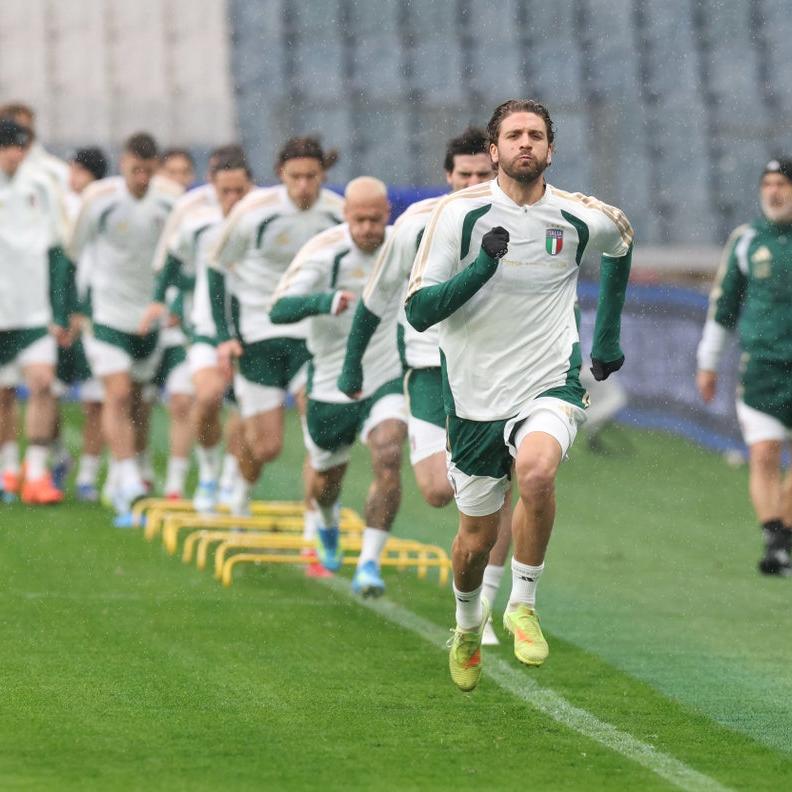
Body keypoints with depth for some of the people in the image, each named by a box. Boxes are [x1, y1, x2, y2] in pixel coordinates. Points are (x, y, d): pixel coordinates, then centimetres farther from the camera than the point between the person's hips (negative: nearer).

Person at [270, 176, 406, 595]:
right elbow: (279, 309, -33)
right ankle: (328, 524, 54)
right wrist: (327, 302, -50)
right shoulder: (323, 251, -20)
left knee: (388, 459, -25)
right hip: (332, 384, -1)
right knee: (326, 482, 16)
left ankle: (369, 562, -18)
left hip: (386, 380, 1)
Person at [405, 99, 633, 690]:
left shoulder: (583, 218, -1)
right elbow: (418, 310, -11)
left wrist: (609, 336, 26)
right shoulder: (461, 213, -7)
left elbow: (622, 243, 25)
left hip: (550, 385, 0)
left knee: (537, 469, -33)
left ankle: (523, 604, -14)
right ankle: (469, 624, 41)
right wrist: (481, 266, -25)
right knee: (477, 539, 8)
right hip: (475, 395, 0)